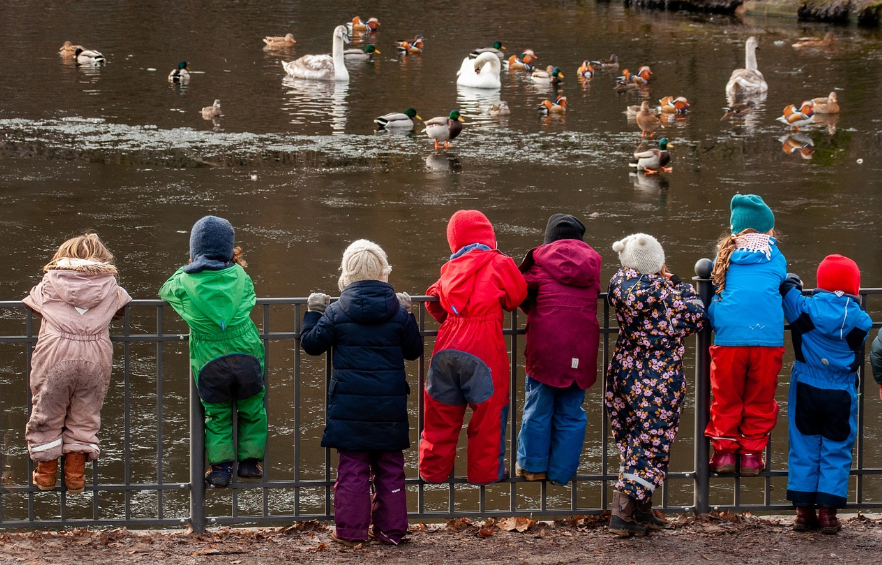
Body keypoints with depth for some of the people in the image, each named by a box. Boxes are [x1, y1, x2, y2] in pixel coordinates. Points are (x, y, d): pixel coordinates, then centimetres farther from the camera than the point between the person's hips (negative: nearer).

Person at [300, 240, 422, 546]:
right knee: (390, 468, 10)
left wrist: (313, 313, 16)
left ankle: (351, 529, 4)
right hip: (389, 405, 1)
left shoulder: (336, 312, -5)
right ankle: (391, 529, 12)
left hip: (350, 404, -1)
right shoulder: (398, 311, -1)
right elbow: (414, 350, 10)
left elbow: (311, 343, 2)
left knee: (352, 467, 4)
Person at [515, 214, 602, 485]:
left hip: (546, 343, -2)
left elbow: (522, 296, -1)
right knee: (570, 412, 9)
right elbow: (595, 293, 13)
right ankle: (561, 471, 11)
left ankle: (533, 466, 14)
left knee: (539, 408, 9)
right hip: (582, 347, 2)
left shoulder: (541, 259, 0)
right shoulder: (590, 260, 10)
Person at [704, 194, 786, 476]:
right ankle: (752, 453, 12)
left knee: (726, 399, 12)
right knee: (760, 400, 11)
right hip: (768, 335, 0)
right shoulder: (776, 258, 10)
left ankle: (724, 450, 10)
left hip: (729, 337, 0)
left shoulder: (725, 255, 11)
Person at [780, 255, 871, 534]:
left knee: (804, 448, 9)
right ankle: (828, 511, 1)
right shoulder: (860, 319, -7)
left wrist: (791, 283, 25)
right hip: (841, 394, -1)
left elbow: (785, 290, 3)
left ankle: (803, 510, 8)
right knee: (837, 450, 7)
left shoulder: (806, 308, -9)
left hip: (806, 389, 1)